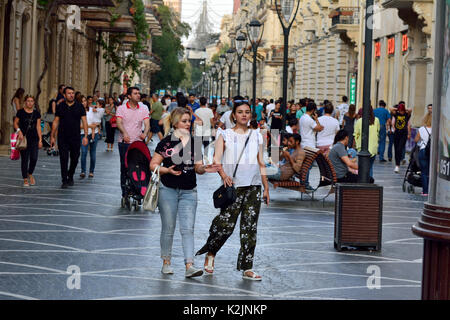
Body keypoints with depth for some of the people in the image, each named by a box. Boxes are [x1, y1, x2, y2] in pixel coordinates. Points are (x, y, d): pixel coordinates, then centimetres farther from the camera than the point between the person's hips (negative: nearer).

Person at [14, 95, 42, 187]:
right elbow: (15, 123, 5)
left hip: (34, 139, 2)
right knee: (25, 159, 0)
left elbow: (38, 127, 5)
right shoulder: (20, 112, -1)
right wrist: (19, 131, -14)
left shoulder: (36, 113, 5)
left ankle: (30, 174, 23)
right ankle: (25, 180, 9)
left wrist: (40, 140, 0)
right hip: (24, 138, -2)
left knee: (34, 158, -6)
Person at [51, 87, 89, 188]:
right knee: (63, 159, -5)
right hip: (62, 137, 0)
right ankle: (64, 181, 0)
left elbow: (84, 121, 0)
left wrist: (85, 136, -8)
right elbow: (56, 122, 8)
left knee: (75, 158, 8)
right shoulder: (60, 106, 4)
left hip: (75, 137, 0)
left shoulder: (79, 106, 1)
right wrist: (53, 136, 5)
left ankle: (70, 177, 31)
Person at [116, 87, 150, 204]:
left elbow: (147, 123, -4)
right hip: (124, 143, -1)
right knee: (124, 168, 1)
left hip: (138, 142, 1)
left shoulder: (144, 108, 6)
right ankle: (125, 194, 7)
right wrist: (124, 133, -33)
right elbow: (119, 122, -13)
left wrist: (145, 133, -27)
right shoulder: (121, 108, 0)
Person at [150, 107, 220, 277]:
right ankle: (166, 262, 21)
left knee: (188, 229, -5)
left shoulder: (194, 143, 8)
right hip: (168, 190, -3)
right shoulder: (166, 142, -4)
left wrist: (204, 168, -10)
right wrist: (167, 170, -20)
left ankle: (189, 266, -10)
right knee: (168, 228, 6)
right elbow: (153, 165, -4)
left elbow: (197, 167, 12)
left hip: (189, 191, 3)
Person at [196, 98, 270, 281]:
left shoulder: (257, 137, 15)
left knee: (250, 227, 1)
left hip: (254, 186, 3)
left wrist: (266, 188, 14)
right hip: (233, 185, -3)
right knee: (226, 225, -8)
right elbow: (216, 159, -5)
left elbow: (261, 164, 18)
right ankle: (210, 254, 19)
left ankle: (247, 268, 5)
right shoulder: (225, 135, 5)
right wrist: (223, 174, -24)